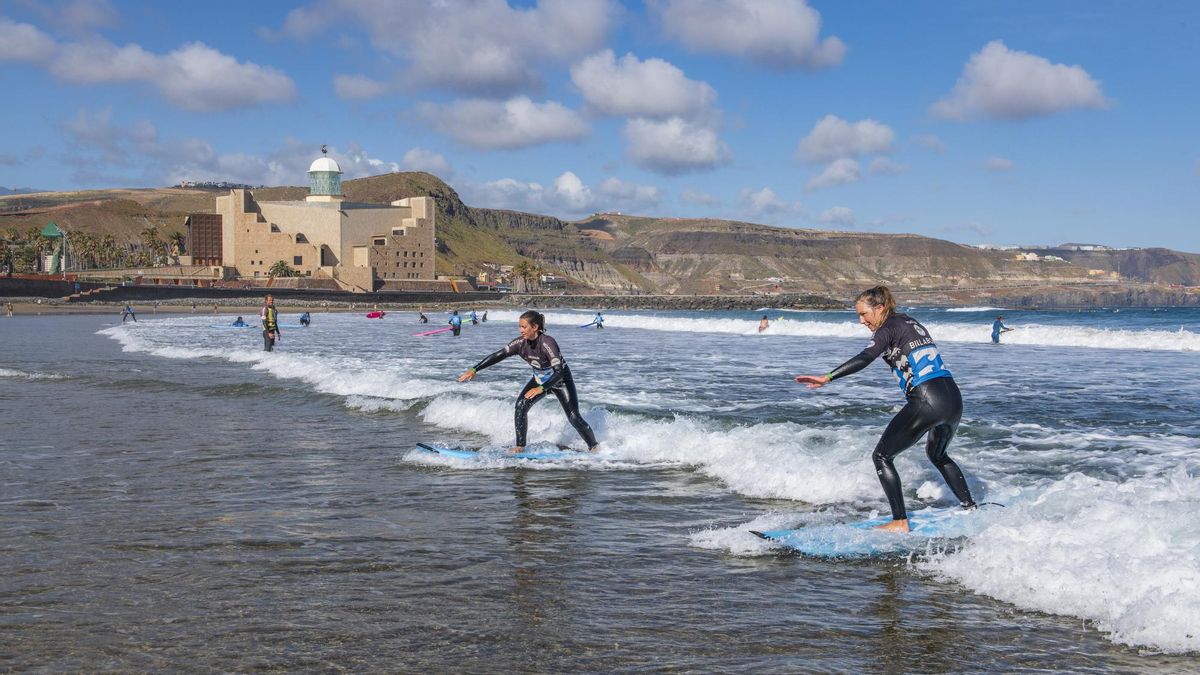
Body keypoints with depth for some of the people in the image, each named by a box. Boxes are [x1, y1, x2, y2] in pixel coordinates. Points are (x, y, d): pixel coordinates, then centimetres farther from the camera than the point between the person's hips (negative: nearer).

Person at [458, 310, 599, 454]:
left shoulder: (547, 343, -34)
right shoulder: (521, 343, -17)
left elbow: (559, 372, -39)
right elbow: (497, 355, -16)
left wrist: (540, 389, -47)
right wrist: (474, 369, -23)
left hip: (560, 380, -5)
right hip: (540, 379, 5)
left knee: (573, 417, -10)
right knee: (521, 405, -16)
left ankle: (594, 447, 9)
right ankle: (520, 447, -7)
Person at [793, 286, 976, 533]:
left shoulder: (889, 328, -4)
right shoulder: (911, 323, 20)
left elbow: (865, 358, -21)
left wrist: (827, 377, -30)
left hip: (927, 401, -9)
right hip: (954, 398, 9)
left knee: (881, 457, 1)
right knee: (937, 454, 33)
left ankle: (900, 523, -4)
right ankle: (970, 508, 35)